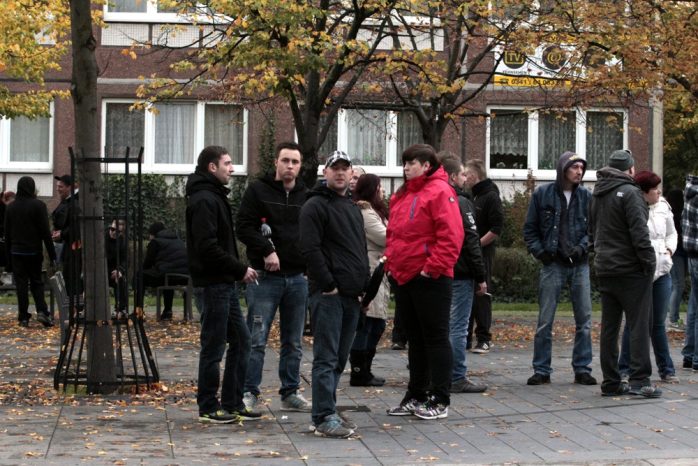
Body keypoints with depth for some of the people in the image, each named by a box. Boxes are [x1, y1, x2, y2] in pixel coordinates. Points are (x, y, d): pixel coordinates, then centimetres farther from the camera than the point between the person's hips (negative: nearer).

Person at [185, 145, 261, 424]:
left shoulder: (214, 197, 18)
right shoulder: (204, 200, -15)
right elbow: (207, 247, -23)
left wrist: (238, 270, 10)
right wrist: (240, 269, -17)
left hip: (225, 283, 10)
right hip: (214, 283, -10)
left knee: (241, 340, 13)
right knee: (214, 346, -2)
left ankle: (233, 404, 19)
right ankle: (208, 408, 7)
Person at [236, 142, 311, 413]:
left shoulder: (306, 196, 12)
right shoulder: (258, 190, -1)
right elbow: (244, 227, -8)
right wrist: (267, 250, -18)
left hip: (298, 277, 5)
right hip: (265, 277, -5)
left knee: (294, 342, 10)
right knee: (257, 339, -4)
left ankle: (291, 393, 19)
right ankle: (249, 393, 4)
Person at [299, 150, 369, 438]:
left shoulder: (353, 208, 21)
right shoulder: (316, 206, -6)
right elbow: (310, 249, -16)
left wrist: (364, 287, 16)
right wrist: (328, 284, -17)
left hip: (351, 296, 9)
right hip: (328, 295, -8)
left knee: (339, 358, 11)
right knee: (326, 358, -9)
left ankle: (326, 412, 18)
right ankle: (324, 418, -8)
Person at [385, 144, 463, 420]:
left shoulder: (439, 191, -11)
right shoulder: (401, 196, 16)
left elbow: (451, 235, -18)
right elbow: (393, 234, 24)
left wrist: (434, 266, -20)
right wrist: (391, 262, 12)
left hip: (430, 280, -9)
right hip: (403, 278, 9)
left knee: (436, 338, -2)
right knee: (415, 339, 15)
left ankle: (439, 401, 4)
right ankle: (415, 397, 24)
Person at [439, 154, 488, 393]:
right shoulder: (461, 203, -12)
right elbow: (471, 243, -15)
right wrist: (481, 277, -10)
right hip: (460, 275, -8)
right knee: (458, 327, -5)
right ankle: (457, 378, -2)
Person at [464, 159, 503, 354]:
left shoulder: (490, 197, -8)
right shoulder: (469, 197, 16)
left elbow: (496, 229, -15)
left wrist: (477, 244, -17)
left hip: (483, 252, -8)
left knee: (481, 295, -4)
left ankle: (484, 338, 2)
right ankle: (464, 336, 16)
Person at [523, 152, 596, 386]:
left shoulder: (586, 196, 4)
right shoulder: (542, 194, 0)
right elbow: (530, 229, 5)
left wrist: (582, 246, -9)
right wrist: (539, 251, -7)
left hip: (579, 264, 2)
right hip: (552, 264, -2)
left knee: (584, 320, 5)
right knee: (545, 321, 1)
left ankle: (582, 369, 14)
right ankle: (541, 370, 9)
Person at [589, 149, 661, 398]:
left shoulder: (596, 195, 14)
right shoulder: (629, 193, -13)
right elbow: (639, 232, -17)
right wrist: (649, 262, -12)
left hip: (605, 268, 8)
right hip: (631, 269, -8)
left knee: (609, 326, 9)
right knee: (638, 325, -3)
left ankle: (610, 382, 11)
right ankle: (639, 380, -6)